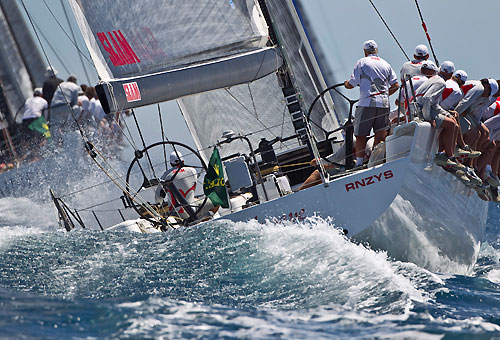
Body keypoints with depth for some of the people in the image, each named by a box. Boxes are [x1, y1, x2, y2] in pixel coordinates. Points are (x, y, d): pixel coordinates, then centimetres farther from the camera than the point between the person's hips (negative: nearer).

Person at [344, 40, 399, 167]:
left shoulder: (361, 62, 1)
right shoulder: (385, 64, 15)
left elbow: (351, 84, 0)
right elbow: (395, 85, 12)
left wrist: (346, 83, 23)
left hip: (367, 103, -4)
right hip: (384, 104, 4)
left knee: (361, 134, 2)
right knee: (380, 134, 7)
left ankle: (359, 162, 1)